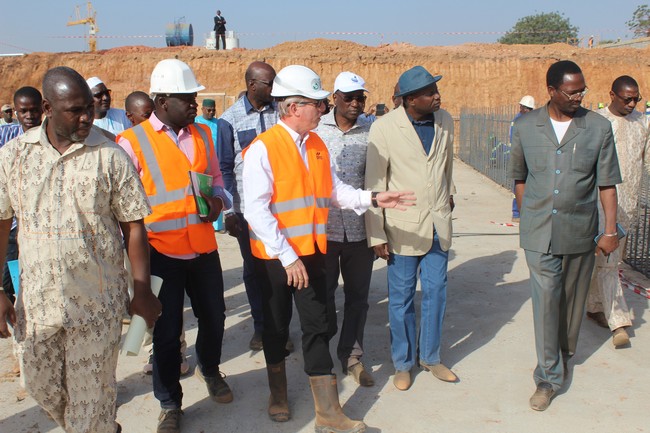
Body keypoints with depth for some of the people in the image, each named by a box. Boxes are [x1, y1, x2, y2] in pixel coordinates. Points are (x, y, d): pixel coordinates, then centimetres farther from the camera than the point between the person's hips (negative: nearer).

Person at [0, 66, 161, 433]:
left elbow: (134, 226, -4)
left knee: (90, 395, 5)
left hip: (96, 302, -3)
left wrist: (143, 290, -5)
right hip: (36, 301, 4)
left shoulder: (110, 156, -7)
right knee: (42, 385, 18)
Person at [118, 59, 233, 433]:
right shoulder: (133, 142, -8)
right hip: (161, 251, -4)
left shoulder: (202, 134, 7)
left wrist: (218, 199, -4)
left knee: (213, 317, 17)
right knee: (167, 331, 7)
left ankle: (210, 369, 47)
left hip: (203, 247, 4)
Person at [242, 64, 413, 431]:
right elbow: (256, 209, -18)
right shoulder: (263, 149, -14)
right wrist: (286, 256, -20)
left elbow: (334, 190, 10)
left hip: (312, 251, 5)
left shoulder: (317, 145, 7)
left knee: (318, 327, 6)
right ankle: (278, 394, 37)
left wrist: (372, 199, -6)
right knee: (277, 326, 14)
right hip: (276, 256, -5)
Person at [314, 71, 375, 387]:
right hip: (323, 227, -1)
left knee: (358, 296, 10)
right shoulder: (316, 129, -1)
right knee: (323, 293, 12)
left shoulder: (370, 133, 1)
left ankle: (351, 355, 25)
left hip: (359, 229, 1)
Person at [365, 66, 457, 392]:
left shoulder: (445, 121, 1)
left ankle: (431, 357, 32)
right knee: (401, 298, 8)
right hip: (404, 227, -4)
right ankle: (403, 363, 27)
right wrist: (376, 235, -11)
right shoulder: (384, 128, -13)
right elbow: (374, 184, -11)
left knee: (436, 292, 13)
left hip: (439, 224, 4)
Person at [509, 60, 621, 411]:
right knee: (546, 299, -3)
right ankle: (549, 376, 7)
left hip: (580, 232, 1)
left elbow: (607, 184, -1)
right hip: (538, 233, -1)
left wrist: (610, 231, -3)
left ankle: (564, 354, 39)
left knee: (572, 299, 14)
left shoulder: (599, 128, -3)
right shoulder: (525, 128, -1)